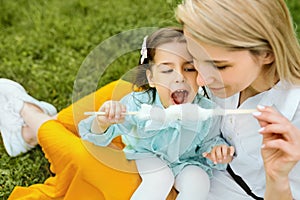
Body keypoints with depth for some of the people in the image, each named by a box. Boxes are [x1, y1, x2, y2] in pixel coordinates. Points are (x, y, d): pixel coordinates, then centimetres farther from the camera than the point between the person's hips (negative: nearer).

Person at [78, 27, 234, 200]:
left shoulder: (208, 111, -24)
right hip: (146, 156, -2)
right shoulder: (137, 105, -30)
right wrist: (102, 123, -51)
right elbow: (99, 137, -26)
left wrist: (216, 148, -27)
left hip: (186, 160, 2)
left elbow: (208, 141, -3)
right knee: (160, 178, -30)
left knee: (199, 182, -25)